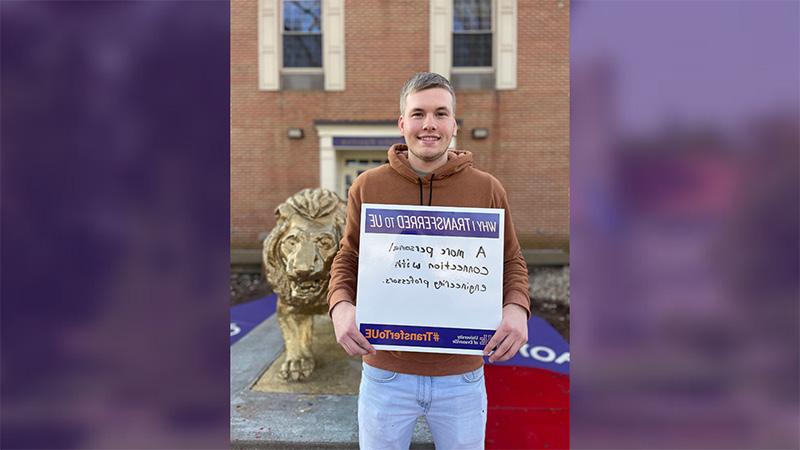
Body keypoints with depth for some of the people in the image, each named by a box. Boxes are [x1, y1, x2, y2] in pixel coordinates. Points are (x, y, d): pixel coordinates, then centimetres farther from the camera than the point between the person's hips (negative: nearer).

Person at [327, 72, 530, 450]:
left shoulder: (487, 189, -3)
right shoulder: (368, 186, -3)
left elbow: (511, 262, 5)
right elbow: (347, 259, 5)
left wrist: (516, 308, -15)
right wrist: (340, 306, -14)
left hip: (462, 375, 1)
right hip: (386, 374, 0)